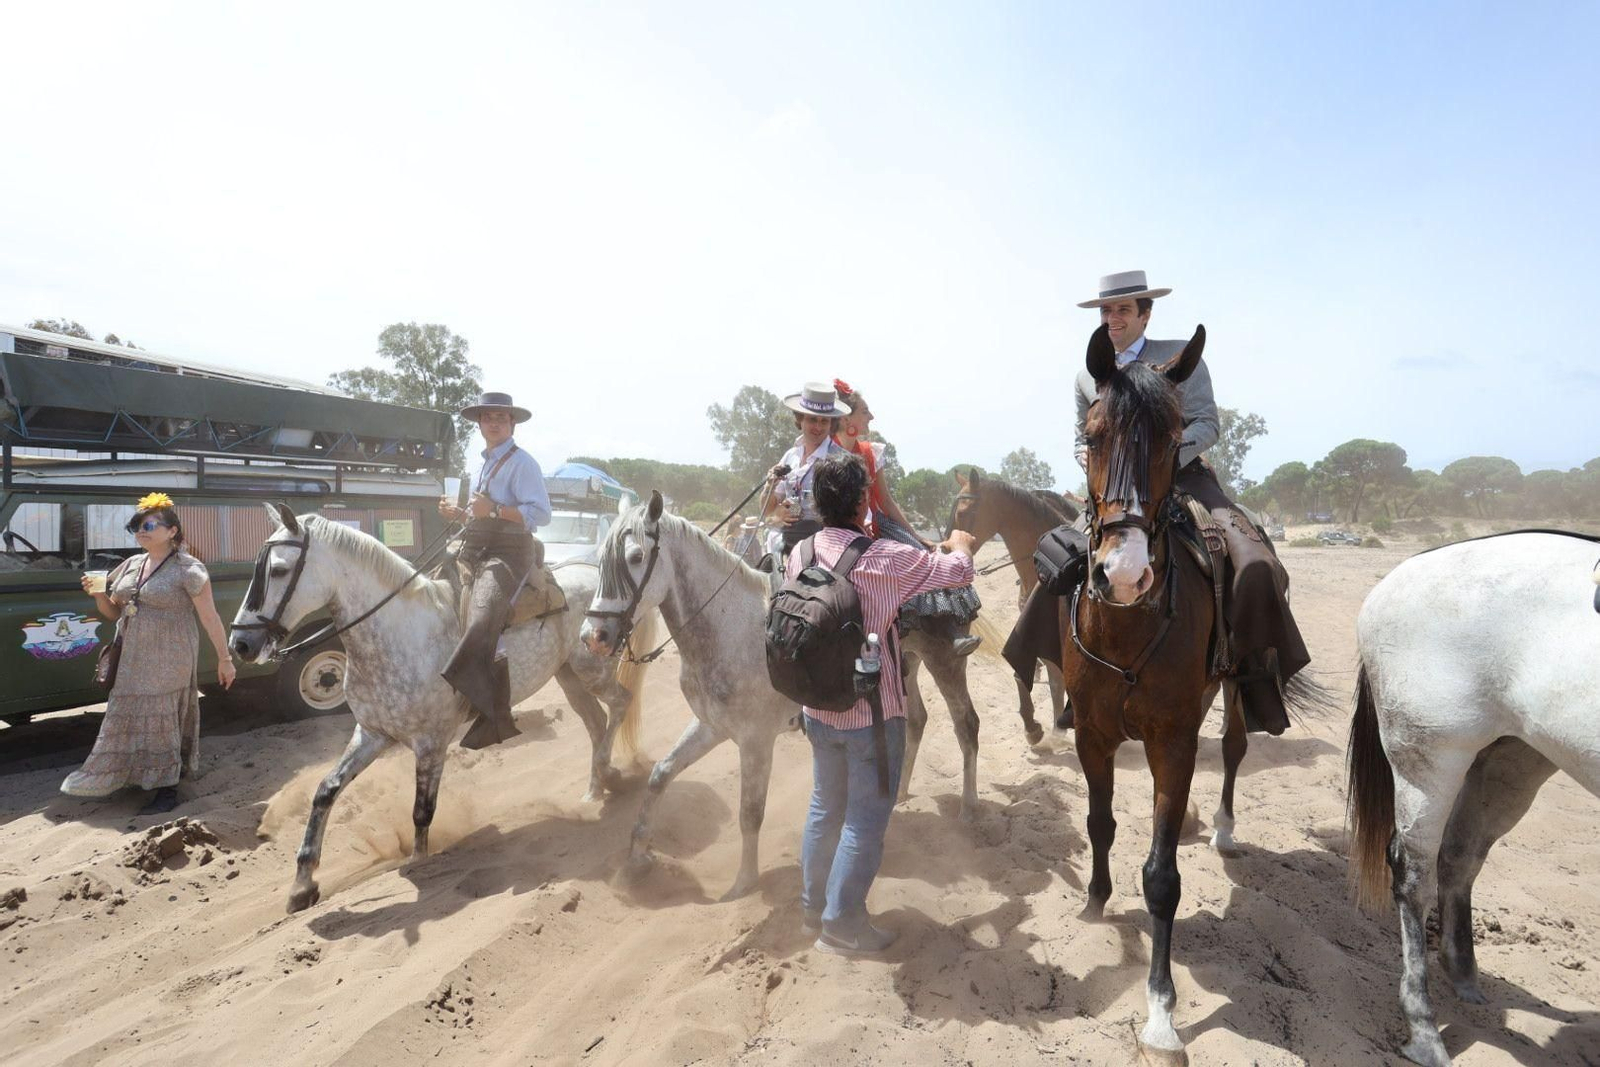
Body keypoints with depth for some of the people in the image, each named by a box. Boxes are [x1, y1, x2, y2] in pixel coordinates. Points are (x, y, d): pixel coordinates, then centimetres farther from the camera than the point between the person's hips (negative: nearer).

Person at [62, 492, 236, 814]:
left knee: (161, 718, -2)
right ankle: (147, 776, 30)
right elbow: (114, 612, 17)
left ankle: (168, 790, 7)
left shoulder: (187, 568, -13)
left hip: (169, 660, -7)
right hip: (132, 660, 7)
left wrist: (224, 659, -14)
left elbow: (209, 618, -13)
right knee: (132, 717, 14)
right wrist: (98, 594, -5)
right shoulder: (130, 565, 9)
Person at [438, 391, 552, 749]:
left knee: (480, 625, -27)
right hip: (474, 554, 10)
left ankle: (495, 717, -26)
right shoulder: (483, 465, 22)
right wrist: (457, 513, 12)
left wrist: (494, 509, -23)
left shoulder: (522, 463, -5)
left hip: (508, 555, -10)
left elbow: (540, 513, -15)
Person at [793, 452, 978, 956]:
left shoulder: (801, 554, -1)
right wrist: (960, 543, 10)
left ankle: (813, 908, 34)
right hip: (873, 712, -6)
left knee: (825, 806, 21)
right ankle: (842, 925, 16)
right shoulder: (885, 558, -20)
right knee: (865, 820, 7)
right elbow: (958, 572, -11)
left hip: (819, 707, 7)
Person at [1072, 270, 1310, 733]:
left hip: (1184, 478, -3)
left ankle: (1256, 676, -11)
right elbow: (1081, 434, 22)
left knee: (1255, 564, -27)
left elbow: (1207, 424, -5)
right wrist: (1087, 457, -2)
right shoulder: (1088, 376, 13)